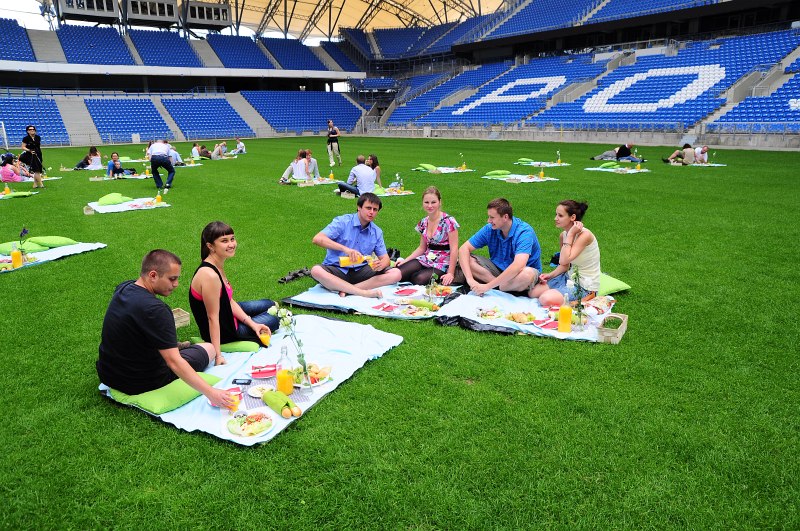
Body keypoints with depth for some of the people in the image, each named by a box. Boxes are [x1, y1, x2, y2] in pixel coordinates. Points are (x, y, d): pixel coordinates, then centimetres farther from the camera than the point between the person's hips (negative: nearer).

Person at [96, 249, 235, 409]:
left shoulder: (123, 288, -4)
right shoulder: (154, 310, -32)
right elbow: (174, 363, -32)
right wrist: (210, 393, -31)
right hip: (140, 384, -7)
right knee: (208, 348, 9)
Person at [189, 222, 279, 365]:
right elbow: (213, 317, -30)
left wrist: (252, 324, -5)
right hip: (224, 331, -9)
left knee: (270, 305, 24)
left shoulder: (217, 266, -3)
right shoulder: (210, 275, -33)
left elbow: (229, 301, 2)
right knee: (274, 320, 9)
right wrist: (218, 355, -27)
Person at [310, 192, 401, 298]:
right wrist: (344, 248, -33)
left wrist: (380, 265, -19)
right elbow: (317, 239, -19)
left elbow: (385, 258, 8)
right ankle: (363, 292, -39)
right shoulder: (342, 222, -6)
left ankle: (346, 289, -29)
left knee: (396, 273, -17)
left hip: (360, 272, 4)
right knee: (316, 270, -35)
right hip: (337, 270, -3)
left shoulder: (377, 232, 8)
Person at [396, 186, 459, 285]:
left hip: (443, 264, -5)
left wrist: (450, 273, -20)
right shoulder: (424, 222, 9)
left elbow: (454, 249, -14)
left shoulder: (448, 221, -11)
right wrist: (405, 260, 2)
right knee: (398, 273, -20)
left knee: (419, 279, -30)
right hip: (426, 260, 5)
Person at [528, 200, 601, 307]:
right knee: (533, 293, -2)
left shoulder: (585, 235, -23)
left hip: (585, 285, -8)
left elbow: (564, 260, -32)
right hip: (570, 277, 8)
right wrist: (550, 275, -7)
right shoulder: (563, 235, 0)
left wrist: (571, 234, -26)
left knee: (545, 299, -24)